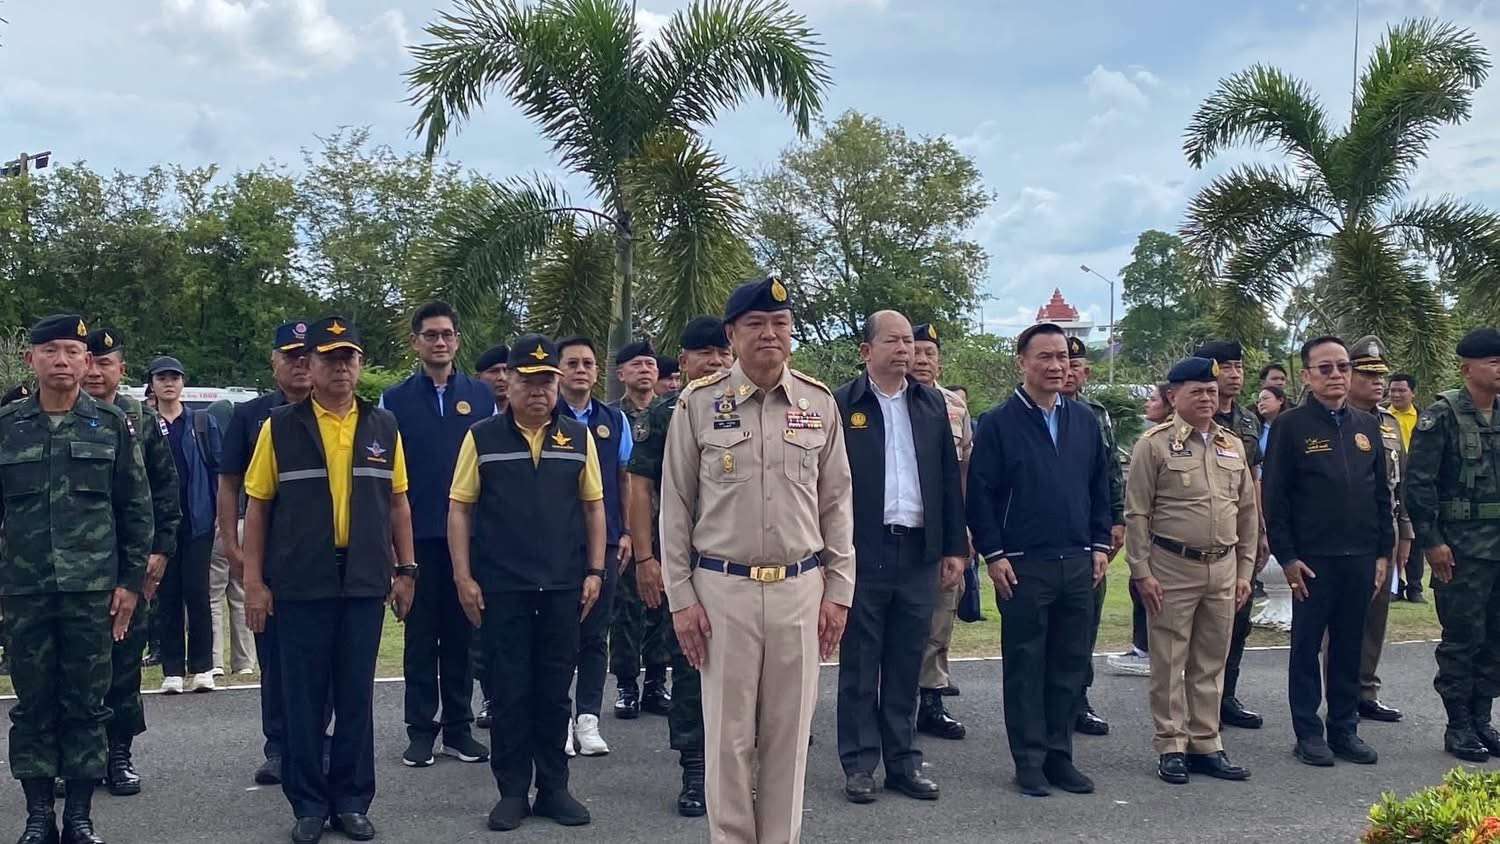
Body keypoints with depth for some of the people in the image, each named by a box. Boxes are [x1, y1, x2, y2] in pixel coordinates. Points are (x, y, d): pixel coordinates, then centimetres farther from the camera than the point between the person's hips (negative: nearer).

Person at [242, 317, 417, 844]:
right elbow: (257, 506, 1)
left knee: (357, 696, 8)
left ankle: (352, 801, 20)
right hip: (300, 584, -2)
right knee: (304, 698, 6)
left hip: (364, 583, 2)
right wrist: (253, 581, -4)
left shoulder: (383, 426, 7)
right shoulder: (280, 427, 0)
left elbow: (397, 503, 11)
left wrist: (405, 570, 6)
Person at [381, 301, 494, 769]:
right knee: (421, 634, 5)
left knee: (462, 633, 7)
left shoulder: (482, 395, 7)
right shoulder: (395, 399, 4)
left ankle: (458, 727, 16)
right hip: (418, 535, -1)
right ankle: (421, 730, 12)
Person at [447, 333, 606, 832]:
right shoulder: (482, 438, 1)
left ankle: (553, 788, 20)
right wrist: (463, 577, -5)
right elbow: (459, 508, 1)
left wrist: (594, 571, 3)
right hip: (501, 586, -2)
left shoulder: (579, 438, 6)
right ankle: (512, 791, 15)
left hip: (563, 586, 2)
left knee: (555, 692, 9)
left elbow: (593, 506, 9)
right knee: (509, 692, 4)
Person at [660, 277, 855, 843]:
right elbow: (676, 507, 2)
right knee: (728, 734, 5)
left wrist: (838, 592, 5)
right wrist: (681, 598, -1)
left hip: (800, 589, 2)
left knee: (789, 734, 9)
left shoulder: (820, 404, 4)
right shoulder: (698, 404, -2)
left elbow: (836, 504, 9)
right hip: (723, 588, -2)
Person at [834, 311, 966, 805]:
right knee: (859, 664, 5)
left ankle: (903, 760, 19)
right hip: (862, 553, -3)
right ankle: (859, 763, 13)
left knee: (906, 665, 10)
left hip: (919, 554, 4)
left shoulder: (932, 406, 11)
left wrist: (955, 548, 8)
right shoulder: (841, 406, -3)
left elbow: (949, 480, 12)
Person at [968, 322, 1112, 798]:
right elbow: (980, 494, -6)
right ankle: (1029, 761, 11)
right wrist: (993, 554, -10)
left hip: (1078, 563, 5)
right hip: (1023, 566, -4)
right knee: (1025, 665, 3)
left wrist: (1100, 545, 8)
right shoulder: (998, 424, -4)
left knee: (1070, 664, 9)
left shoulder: (1085, 421, 10)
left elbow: (1101, 487, 15)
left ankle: (1060, 755, 19)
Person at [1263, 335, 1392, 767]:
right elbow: (1275, 497, -6)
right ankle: (1308, 733, 12)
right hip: (1312, 558, -4)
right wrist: (1287, 557, -11)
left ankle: (1345, 729, 21)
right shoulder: (1290, 425, -4)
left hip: (1360, 557, 5)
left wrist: (1384, 551, 8)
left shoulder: (1367, 426, 10)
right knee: (1306, 646, 4)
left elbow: (1382, 493, 14)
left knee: (1349, 647, 11)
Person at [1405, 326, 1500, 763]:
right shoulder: (1442, 415, -9)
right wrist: (1432, 541, -14)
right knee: (1462, 638, 0)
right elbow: (1418, 483, -12)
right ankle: (1459, 726, 10)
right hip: (1462, 548, -6)